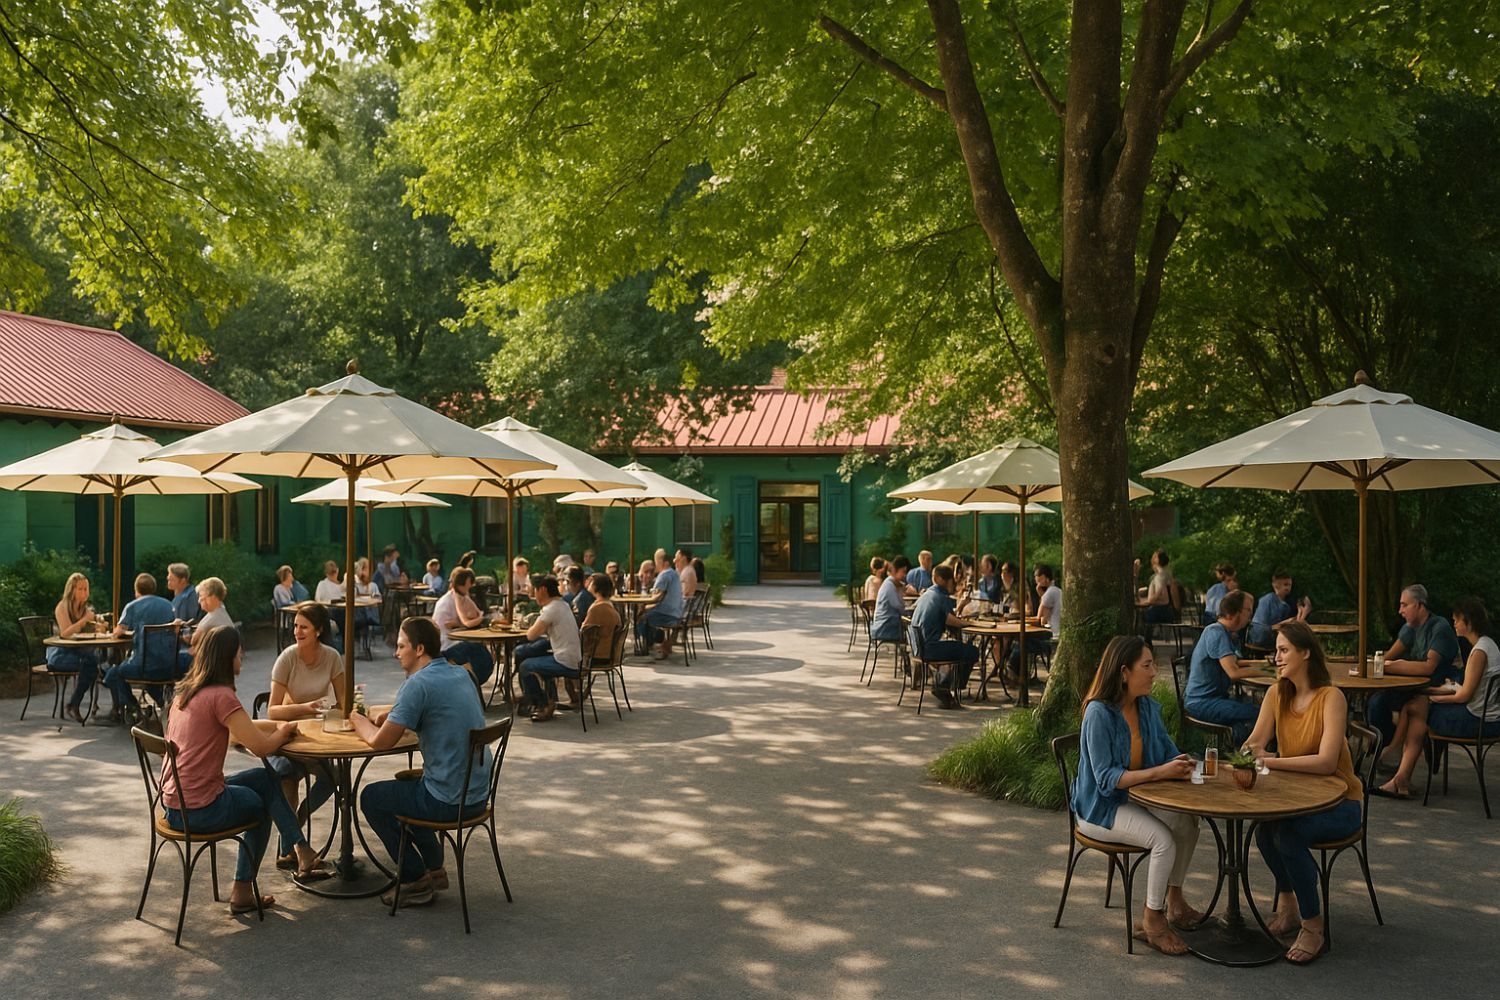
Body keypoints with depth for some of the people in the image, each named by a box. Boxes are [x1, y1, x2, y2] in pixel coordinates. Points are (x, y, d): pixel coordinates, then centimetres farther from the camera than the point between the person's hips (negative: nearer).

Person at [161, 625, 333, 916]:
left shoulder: (186, 692, 10)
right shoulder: (221, 696, -18)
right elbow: (260, 747, -18)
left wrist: (277, 729, 10)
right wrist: (283, 731, 2)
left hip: (173, 804, 8)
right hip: (201, 810, -8)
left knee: (265, 779, 19)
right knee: (261, 804, 20)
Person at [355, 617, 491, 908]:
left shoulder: (418, 684, -18)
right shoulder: (460, 674, 8)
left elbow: (381, 742, -15)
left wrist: (360, 722, 5)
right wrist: (389, 718, 12)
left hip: (449, 802, -8)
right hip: (479, 794, 8)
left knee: (371, 798, 14)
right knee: (403, 786, 32)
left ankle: (417, 881, 15)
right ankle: (434, 869, 33)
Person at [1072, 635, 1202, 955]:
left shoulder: (1148, 706, 1)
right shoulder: (1099, 713, -22)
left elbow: (1167, 750, 10)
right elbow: (1106, 777, -24)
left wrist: (1180, 764, -14)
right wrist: (1159, 772, -32)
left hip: (1134, 797, 7)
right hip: (1100, 806, -7)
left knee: (1187, 822, -15)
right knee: (1163, 838, -26)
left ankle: (1174, 898, 7)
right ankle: (1152, 919, -7)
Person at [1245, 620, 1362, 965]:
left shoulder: (1331, 698, -16)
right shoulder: (1277, 695, 3)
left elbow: (1326, 762, -26)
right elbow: (1253, 745, -2)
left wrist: (1271, 761, -30)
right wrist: (1252, 754, -26)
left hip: (1338, 802, -5)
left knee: (1288, 832, -32)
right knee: (1264, 824, -27)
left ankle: (1314, 928, -15)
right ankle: (1287, 900, -2)